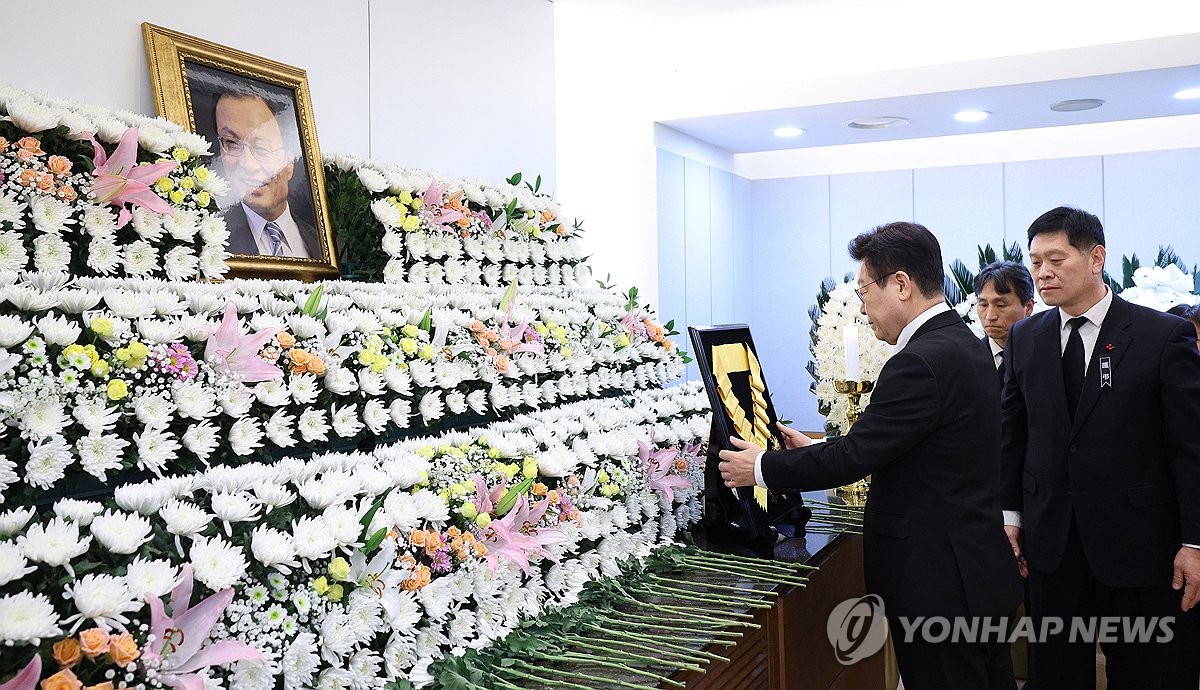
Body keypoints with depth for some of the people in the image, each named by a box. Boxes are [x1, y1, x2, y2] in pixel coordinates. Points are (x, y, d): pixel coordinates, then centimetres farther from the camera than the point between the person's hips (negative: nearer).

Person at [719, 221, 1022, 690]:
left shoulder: (920, 362, -23)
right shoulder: (964, 344, 8)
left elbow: (855, 457, -21)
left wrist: (762, 468, -9)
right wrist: (817, 450, 13)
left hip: (938, 584, -9)